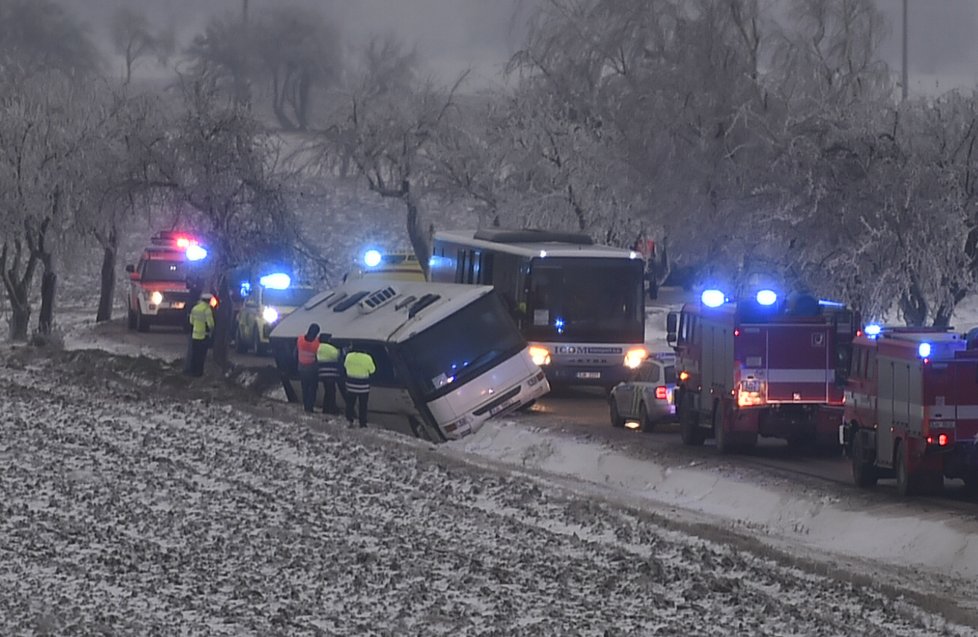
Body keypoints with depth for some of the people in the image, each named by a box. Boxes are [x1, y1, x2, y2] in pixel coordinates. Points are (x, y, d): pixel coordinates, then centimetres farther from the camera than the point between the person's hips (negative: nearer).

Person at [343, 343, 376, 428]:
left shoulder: (349, 356, -10)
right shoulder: (367, 358, -18)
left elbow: (345, 366, 8)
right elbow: (372, 370, -6)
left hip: (351, 384, 2)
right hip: (363, 386, -2)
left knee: (350, 404, 14)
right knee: (363, 405, 8)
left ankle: (349, 420, 10)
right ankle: (363, 423, 11)